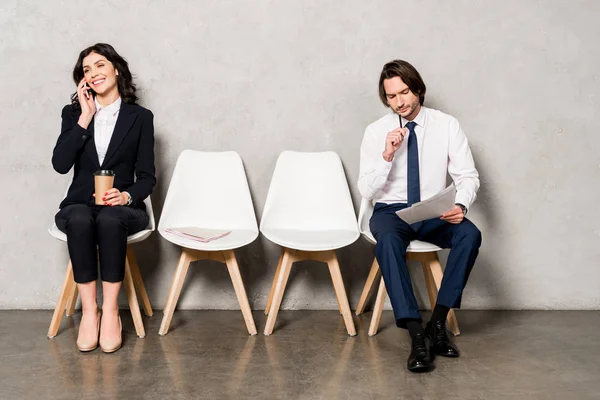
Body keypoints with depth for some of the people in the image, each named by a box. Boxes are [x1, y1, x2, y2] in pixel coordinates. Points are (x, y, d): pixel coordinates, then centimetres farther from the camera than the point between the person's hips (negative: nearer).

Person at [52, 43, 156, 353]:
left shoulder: (140, 117, 7)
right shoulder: (73, 113, 11)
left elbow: (147, 176, 3)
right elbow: (60, 164, -6)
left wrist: (126, 196, -19)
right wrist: (85, 117, -7)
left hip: (122, 208, -1)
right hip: (79, 206, 1)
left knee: (109, 220, -37)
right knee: (79, 220, -35)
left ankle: (110, 310, -29)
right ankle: (89, 310, -28)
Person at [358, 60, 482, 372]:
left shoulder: (447, 125, -1)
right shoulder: (376, 131, -2)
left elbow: (468, 176, -1)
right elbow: (366, 190, -6)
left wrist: (461, 205, -23)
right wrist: (387, 155, -21)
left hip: (434, 213, 1)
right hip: (391, 211, -1)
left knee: (470, 234, -30)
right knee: (387, 240, -36)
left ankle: (437, 322, -20)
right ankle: (417, 335, -35)